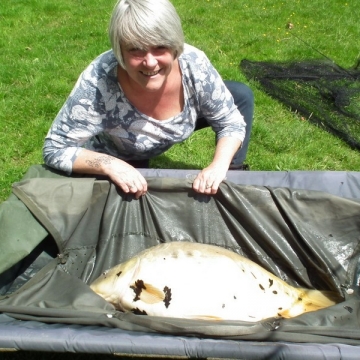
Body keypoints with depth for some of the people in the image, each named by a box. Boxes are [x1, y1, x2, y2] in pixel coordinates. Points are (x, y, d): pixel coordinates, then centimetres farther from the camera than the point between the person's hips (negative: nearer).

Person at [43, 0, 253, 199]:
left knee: (242, 95, -7)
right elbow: (55, 149, -29)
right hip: (119, 156, -2)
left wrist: (219, 166, -37)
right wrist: (110, 165, -45)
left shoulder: (194, 65, -32)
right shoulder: (98, 83, -40)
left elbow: (232, 122, -19)